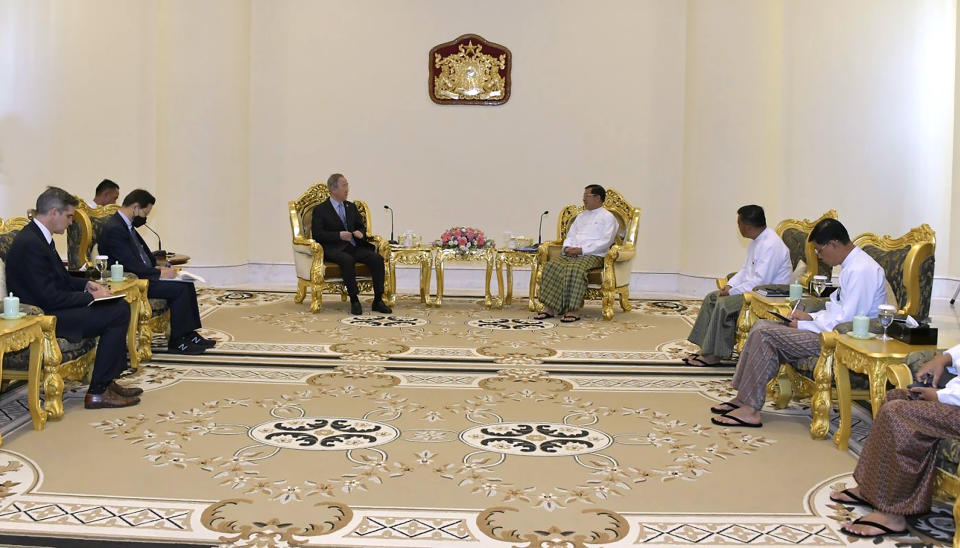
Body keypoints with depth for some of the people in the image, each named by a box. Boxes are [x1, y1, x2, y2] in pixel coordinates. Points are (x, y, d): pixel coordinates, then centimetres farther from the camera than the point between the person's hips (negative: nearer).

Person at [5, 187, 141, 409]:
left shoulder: (38, 236, 11)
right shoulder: (30, 244, -22)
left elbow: (60, 278, 21)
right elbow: (49, 297, -24)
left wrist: (86, 284, 5)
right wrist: (90, 297, -14)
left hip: (49, 308, 11)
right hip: (43, 318, -11)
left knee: (121, 306, 10)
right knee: (118, 313, -17)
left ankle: (108, 381, 11)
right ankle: (98, 392, -11)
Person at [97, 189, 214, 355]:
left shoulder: (127, 224, 11)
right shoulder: (114, 229, -21)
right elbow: (131, 266, -24)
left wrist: (156, 267, 2)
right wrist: (159, 273, -16)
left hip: (142, 276, 11)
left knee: (187, 284, 5)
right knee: (180, 289, -18)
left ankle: (189, 334, 7)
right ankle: (176, 341, -9)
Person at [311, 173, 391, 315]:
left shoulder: (351, 207, 21)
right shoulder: (320, 210, 4)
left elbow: (361, 226, 25)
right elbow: (317, 234, -6)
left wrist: (361, 233, -1)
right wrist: (339, 235, -17)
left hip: (354, 247, 5)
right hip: (334, 249, -5)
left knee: (377, 258, -21)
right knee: (348, 260, -38)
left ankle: (378, 300, -19)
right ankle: (354, 301, -31)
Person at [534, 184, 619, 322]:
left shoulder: (607, 217, 5)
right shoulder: (581, 216, 28)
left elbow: (606, 242, -8)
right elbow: (570, 235, 26)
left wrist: (581, 250, -16)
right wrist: (568, 247, 1)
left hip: (593, 255, -6)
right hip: (571, 253, 6)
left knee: (575, 269, -38)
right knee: (551, 265, -23)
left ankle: (574, 311, -37)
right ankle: (549, 308, -27)